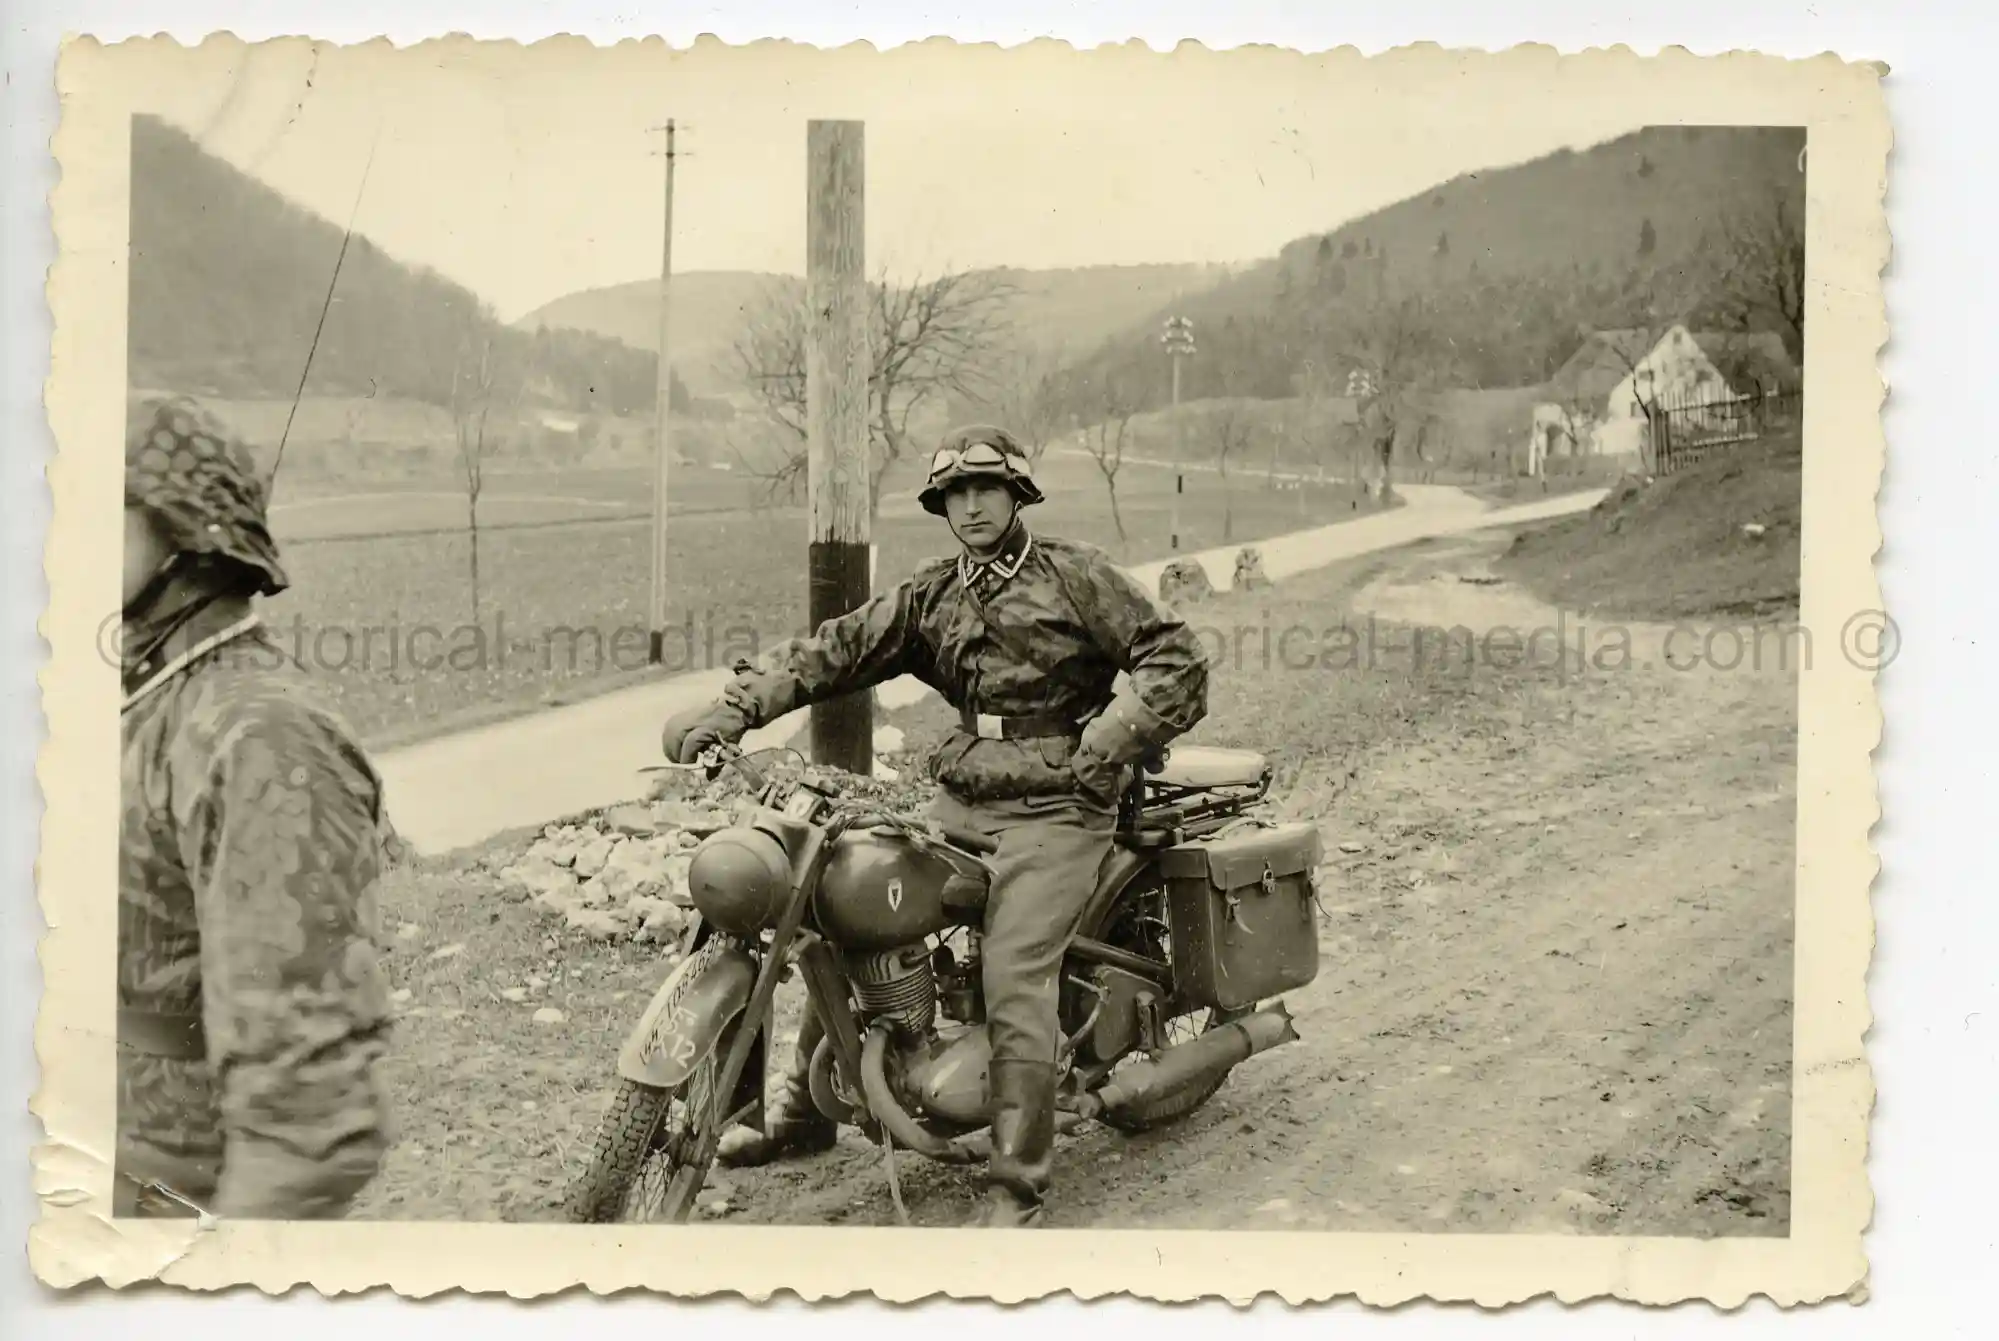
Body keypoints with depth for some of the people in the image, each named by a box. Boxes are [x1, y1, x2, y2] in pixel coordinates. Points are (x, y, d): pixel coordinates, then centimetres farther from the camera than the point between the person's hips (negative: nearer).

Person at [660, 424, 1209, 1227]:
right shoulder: (930, 598, 13)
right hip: (961, 801, 6)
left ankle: (1016, 1188, -9)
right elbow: (834, 651, 4)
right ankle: (803, 1115, 19)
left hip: (1055, 807, -6)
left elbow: (1176, 658, -5)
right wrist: (726, 713, -8)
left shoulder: (1074, 574, -1)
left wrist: (1101, 752, -13)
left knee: (1014, 981, -19)